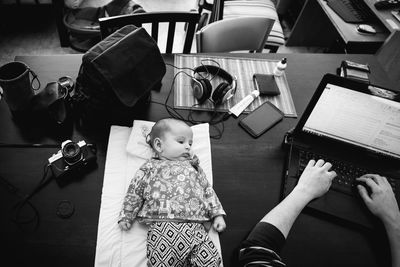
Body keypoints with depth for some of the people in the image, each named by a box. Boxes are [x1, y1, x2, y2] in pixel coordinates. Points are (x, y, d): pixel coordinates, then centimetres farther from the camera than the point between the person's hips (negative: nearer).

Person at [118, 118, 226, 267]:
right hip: (163, 227, -2)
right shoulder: (150, 167, 14)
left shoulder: (193, 166, 24)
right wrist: (126, 216, 11)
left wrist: (217, 214, 15)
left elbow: (207, 191, 23)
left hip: (196, 226, 3)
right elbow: (135, 193, 15)